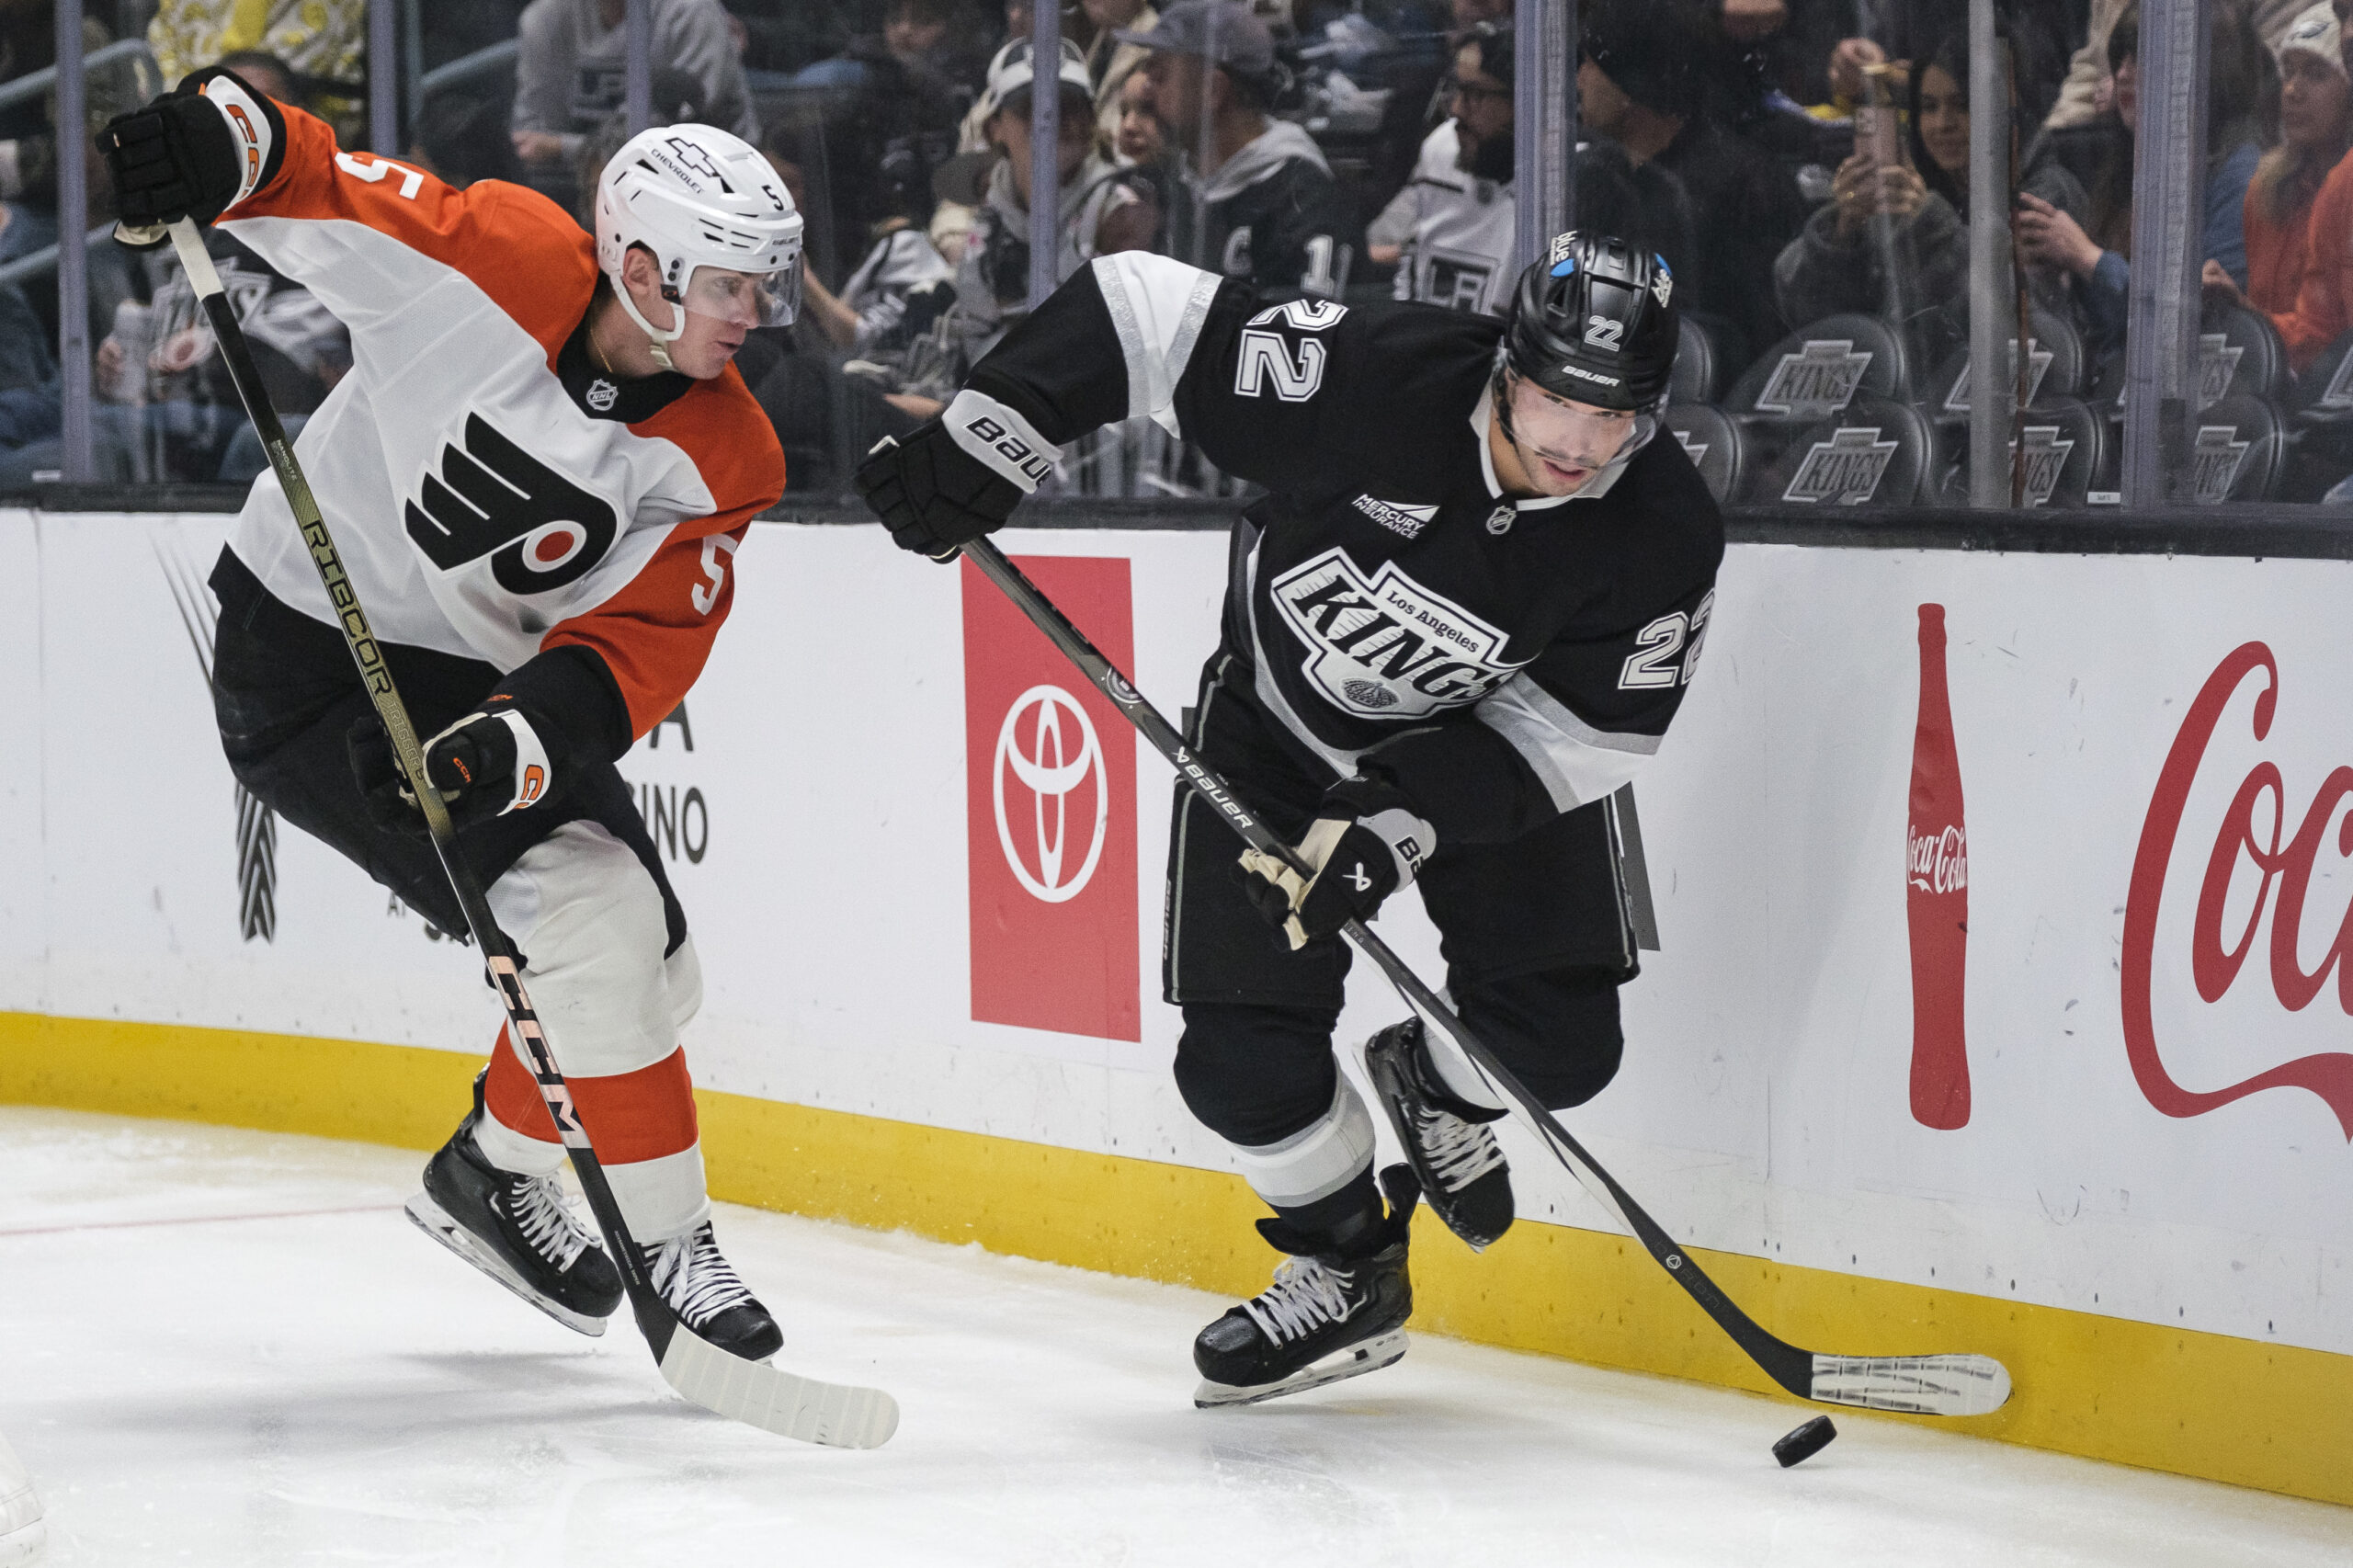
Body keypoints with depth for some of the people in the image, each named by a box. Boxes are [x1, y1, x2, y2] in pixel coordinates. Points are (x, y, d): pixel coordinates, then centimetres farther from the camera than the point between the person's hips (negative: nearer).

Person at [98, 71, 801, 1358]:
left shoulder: (722, 462, -10)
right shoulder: (490, 260, -22)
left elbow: (634, 647, -17)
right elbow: (302, 187, -17)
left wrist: (513, 743, -34)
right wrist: (220, 135, -40)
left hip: (489, 677, 7)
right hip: (307, 649, -7)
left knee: (645, 970, 11)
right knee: (589, 921, -20)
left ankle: (496, 1168, 38)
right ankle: (663, 1245, -8)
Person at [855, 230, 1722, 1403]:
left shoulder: (1665, 539, -26)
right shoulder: (1377, 381, -33)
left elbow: (1577, 732, -20)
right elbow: (1146, 312, -27)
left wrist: (1399, 821, -31)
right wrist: (975, 449, -30)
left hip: (1491, 737, 1)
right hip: (1283, 721, -1)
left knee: (1555, 1042, -9)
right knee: (1242, 1052, -9)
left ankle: (1434, 1085, 28)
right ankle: (1346, 1271, 18)